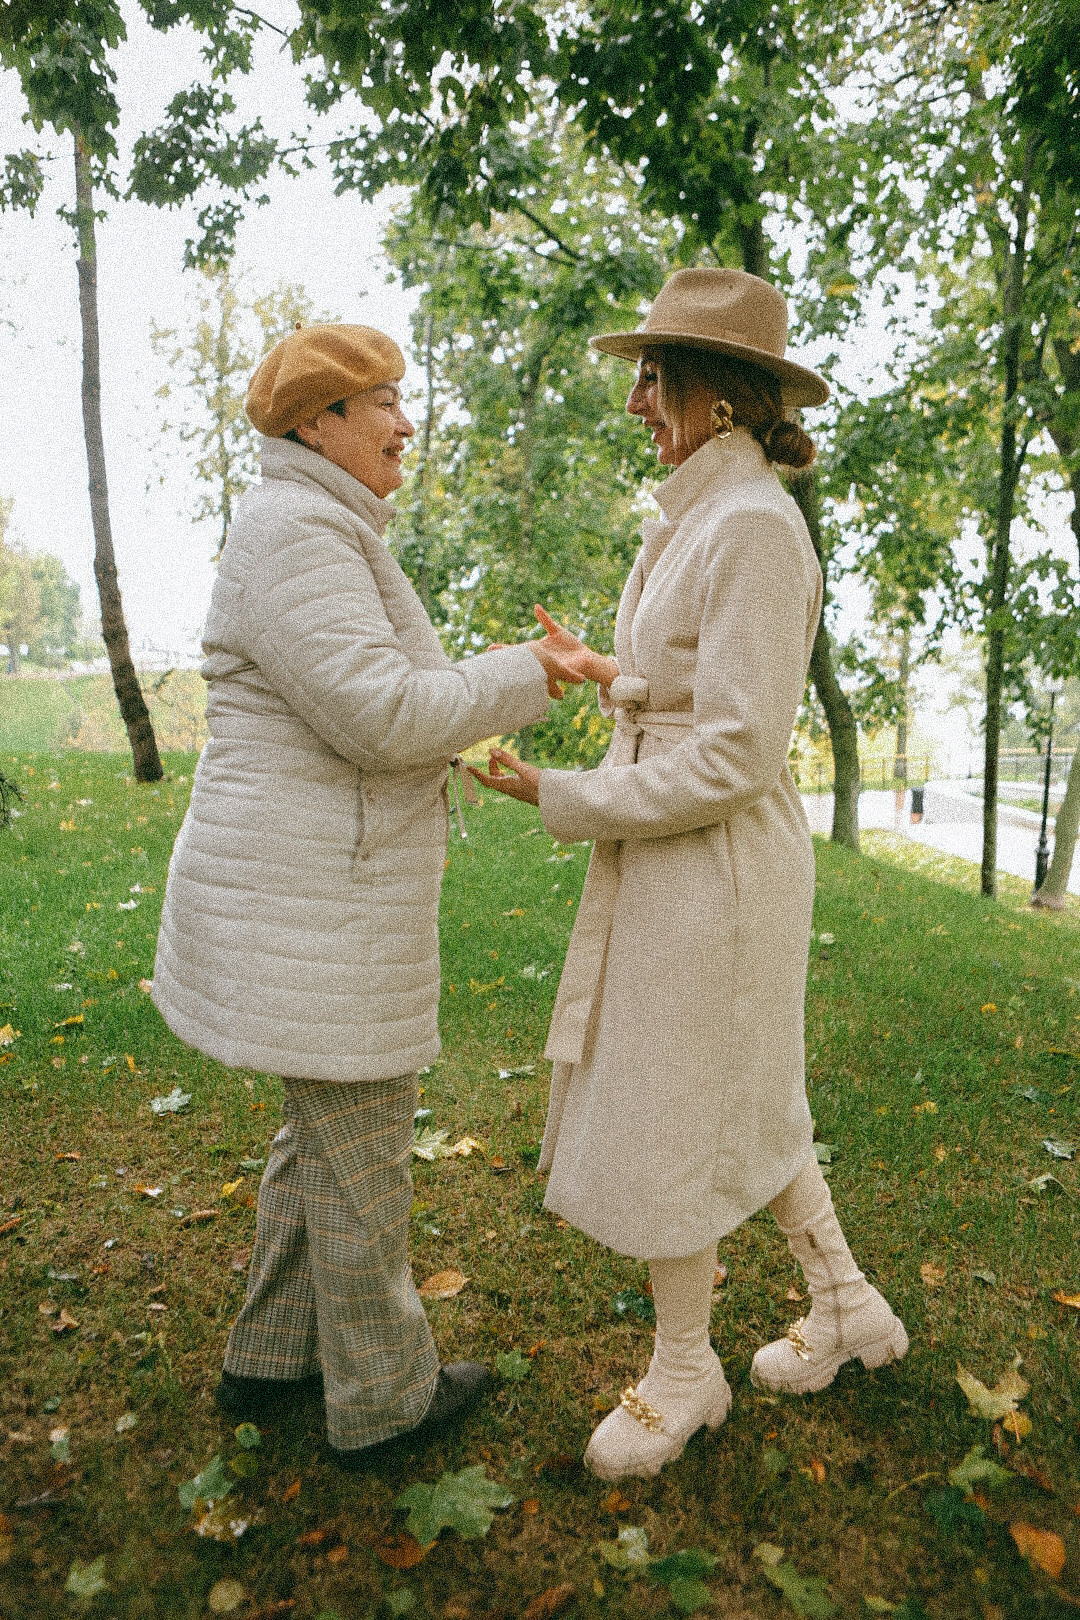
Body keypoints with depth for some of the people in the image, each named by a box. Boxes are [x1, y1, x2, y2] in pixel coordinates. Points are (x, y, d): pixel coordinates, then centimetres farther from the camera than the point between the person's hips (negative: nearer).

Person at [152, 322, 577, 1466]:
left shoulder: (324, 540, 17)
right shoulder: (295, 533, -17)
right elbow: (381, 717, -25)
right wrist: (523, 679, -13)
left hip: (308, 889, 11)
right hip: (321, 909, -11)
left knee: (325, 1130, 23)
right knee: (362, 1156, 6)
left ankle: (270, 1356, 40)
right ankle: (381, 1396, 29)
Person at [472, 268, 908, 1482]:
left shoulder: (754, 526, -20)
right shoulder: (705, 520, 11)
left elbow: (733, 759, -23)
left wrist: (561, 800, -17)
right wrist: (605, 672, 24)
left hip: (711, 868, -10)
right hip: (674, 866, 10)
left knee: (663, 1123, 7)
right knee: (742, 1103, 22)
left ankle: (683, 1371, 32)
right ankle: (848, 1308, 42)